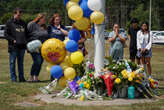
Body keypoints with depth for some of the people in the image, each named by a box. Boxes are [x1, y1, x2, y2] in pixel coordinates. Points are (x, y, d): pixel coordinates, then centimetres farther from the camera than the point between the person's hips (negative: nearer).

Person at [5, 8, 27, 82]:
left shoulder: (23, 23, 15)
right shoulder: (9, 22, -1)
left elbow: (26, 33, 23)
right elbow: (6, 34, -3)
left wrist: (25, 40, 6)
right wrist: (13, 40, -14)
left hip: (22, 46, 5)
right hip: (13, 46, -5)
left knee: (21, 62, 10)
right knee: (12, 62, 0)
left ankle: (21, 78, 14)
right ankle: (13, 78, 5)